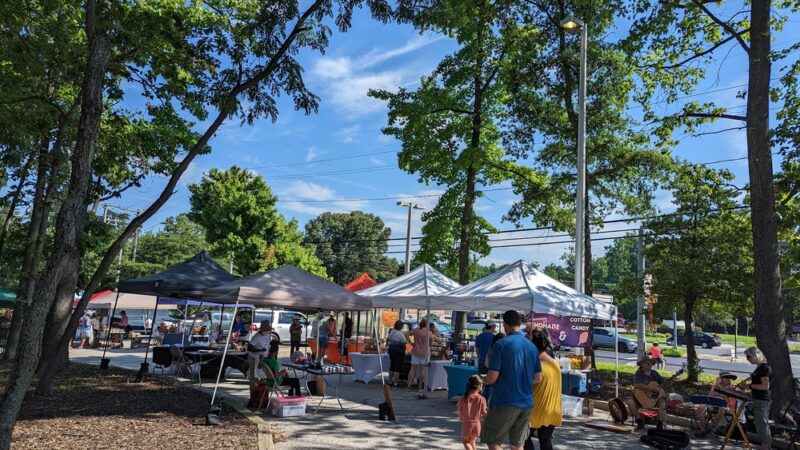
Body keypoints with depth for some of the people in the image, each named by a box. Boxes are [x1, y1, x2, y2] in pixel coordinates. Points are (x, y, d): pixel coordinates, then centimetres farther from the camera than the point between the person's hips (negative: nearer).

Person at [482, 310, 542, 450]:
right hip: (527, 403, 6)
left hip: (505, 402, -6)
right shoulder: (532, 346, 6)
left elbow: (492, 377, -15)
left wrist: (483, 380, 6)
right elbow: (538, 378, 12)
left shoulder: (501, 344, -12)